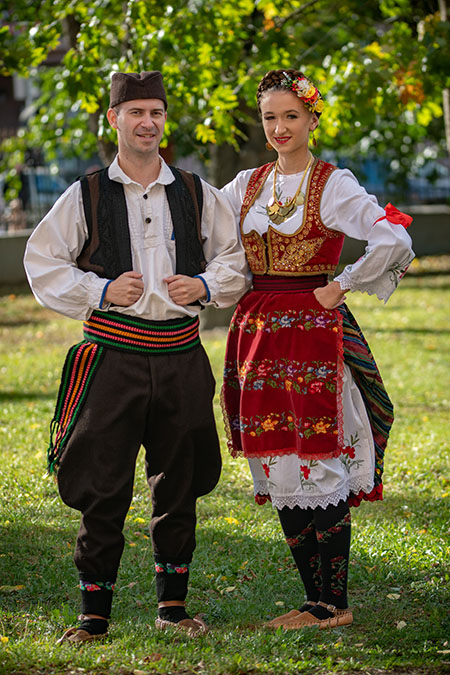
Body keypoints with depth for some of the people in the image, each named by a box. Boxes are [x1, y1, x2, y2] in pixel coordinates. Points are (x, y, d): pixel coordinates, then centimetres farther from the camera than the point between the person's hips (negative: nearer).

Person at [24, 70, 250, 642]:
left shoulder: (197, 195, 9)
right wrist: (101, 290, -10)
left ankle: (173, 605, 23)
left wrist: (206, 286, -4)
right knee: (103, 489, -3)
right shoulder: (85, 197, 2)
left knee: (179, 486, 9)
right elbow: (43, 266, 3)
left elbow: (235, 258, 16)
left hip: (181, 354, 2)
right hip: (113, 355, -2)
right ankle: (94, 614, 6)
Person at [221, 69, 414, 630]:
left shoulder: (334, 185, -5)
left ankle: (334, 604, -3)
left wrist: (340, 289, -10)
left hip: (312, 331, -6)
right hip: (257, 329, 6)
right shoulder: (247, 185, 12)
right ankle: (318, 600, 14)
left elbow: (394, 241, -16)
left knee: (315, 467, -9)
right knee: (279, 473, 6)